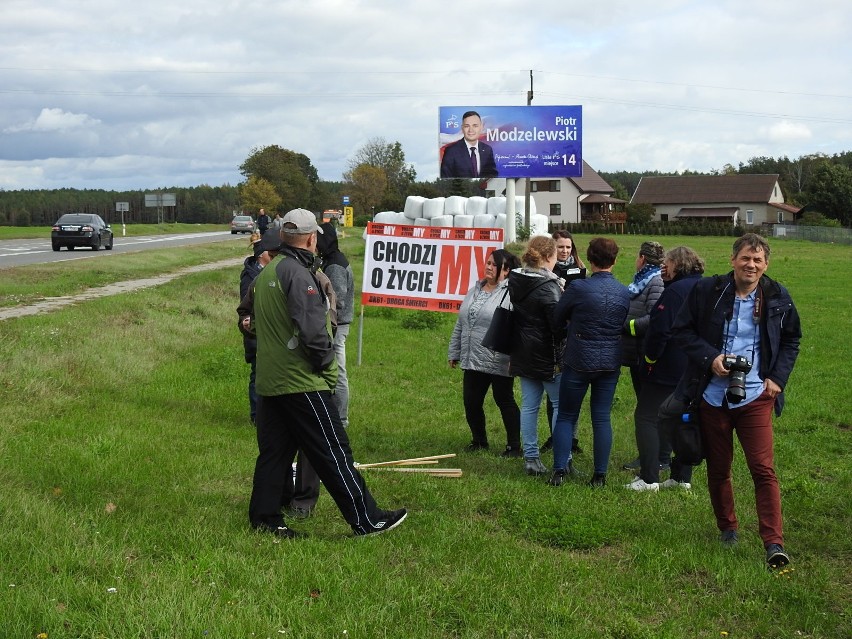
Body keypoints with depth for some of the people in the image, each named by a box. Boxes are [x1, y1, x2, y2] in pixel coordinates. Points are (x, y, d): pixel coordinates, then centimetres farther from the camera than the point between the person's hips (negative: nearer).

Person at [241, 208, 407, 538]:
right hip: (301, 381, -9)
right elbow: (312, 329, -23)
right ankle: (367, 519, 0)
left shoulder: (264, 274, 13)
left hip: (269, 381, 9)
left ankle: (264, 517, 18)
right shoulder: (298, 273, -16)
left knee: (273, 450, 14)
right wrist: (326, 365, -11)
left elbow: (253, 319, 25)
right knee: (333, 450, -5)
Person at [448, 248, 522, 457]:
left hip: (499, 362, -7)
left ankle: (514, 445, 15)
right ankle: (479, 440, 29)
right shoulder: (474, 291, 13)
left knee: (504, 401, 3)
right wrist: (454, 352, 20)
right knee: (471, 402, 11)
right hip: (473, 361, 7)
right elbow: (460, 324, 19)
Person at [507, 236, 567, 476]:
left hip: (522, 354, 7)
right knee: (562, 405, 3)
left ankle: (531, 458, 14)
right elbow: (559, 325, -20)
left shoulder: (514, 281, 5)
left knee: (529, 406, 10)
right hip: (547, 356, -7)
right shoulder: (547, 286, -19)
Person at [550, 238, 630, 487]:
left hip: (578, 361, -3)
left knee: (566, 416, 9)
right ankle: (600, 475, 12)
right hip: (611, 363, 3)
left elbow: (557, 319, -2)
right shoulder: (624, 293, -3)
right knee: (602, 418, 9)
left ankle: (559, 470, 3)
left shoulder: (577, 288, -14)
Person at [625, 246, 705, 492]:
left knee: (646, 418, -3)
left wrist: (650, 357, -9)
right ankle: (682, 477, 19)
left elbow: (660, 330, -20)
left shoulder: (675, 291, -17)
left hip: (668, 370, -9)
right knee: (684, 420, 15)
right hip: (695, 370, 9)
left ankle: (649, 478, -7)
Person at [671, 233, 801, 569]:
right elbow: (681, 330, 1)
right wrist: (709, 357, -14)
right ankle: (727, 528, 33)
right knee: (718, 468, 13)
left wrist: (778, 377, 1)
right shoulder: (707, 291, -5)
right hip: (713, 396, 1)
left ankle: (774, 542, -4)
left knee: (763, 469, -8)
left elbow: (791, 340, 14)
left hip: (755, 397, -1)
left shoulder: (777, 298, -1)